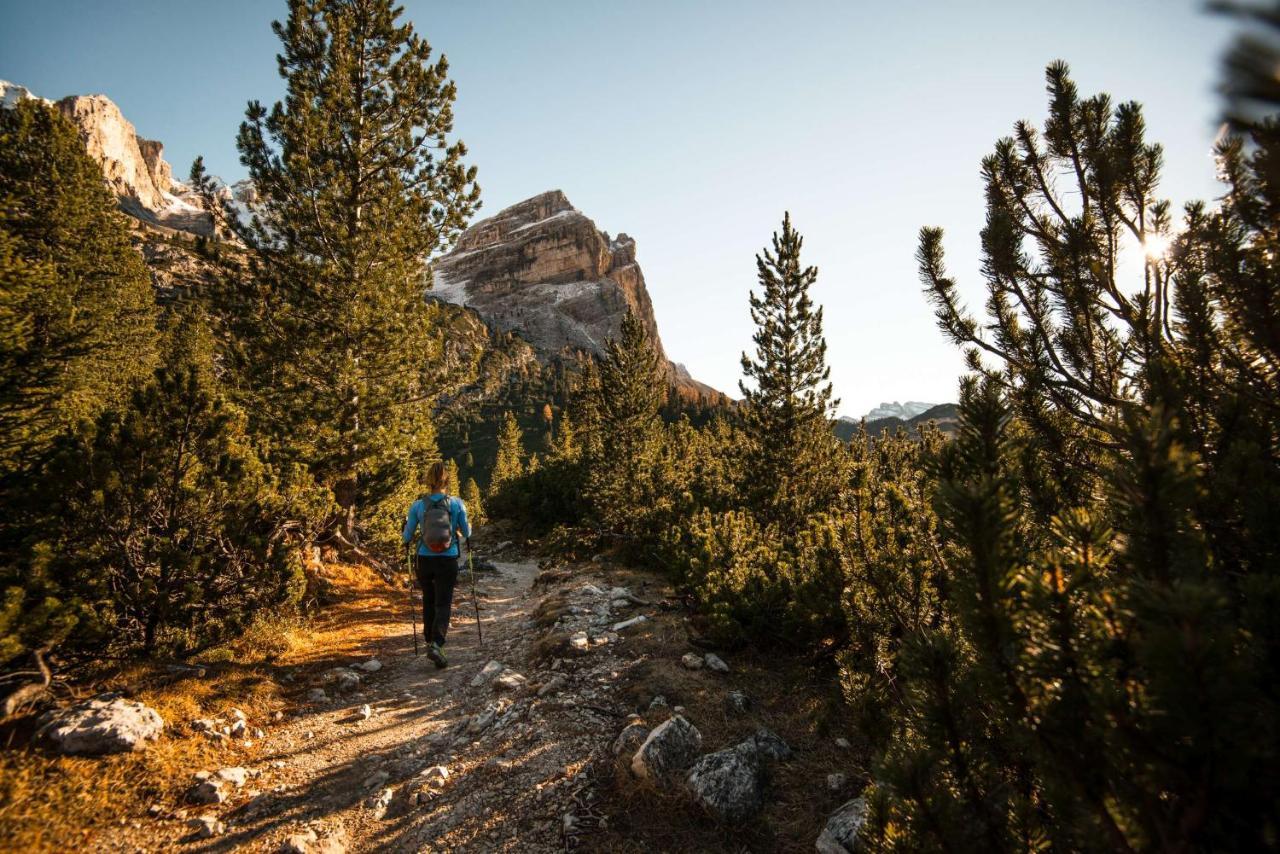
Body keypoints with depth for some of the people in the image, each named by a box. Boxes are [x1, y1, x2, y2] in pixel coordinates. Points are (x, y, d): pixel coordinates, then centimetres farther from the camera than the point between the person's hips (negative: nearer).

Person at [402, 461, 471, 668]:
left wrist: (407, 543, 27)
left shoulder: (417, 506, -4)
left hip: (424, 559, 2)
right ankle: (436, 644, -16)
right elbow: (466, 532, 4)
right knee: (443, 603, 2)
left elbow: (408, 535, 5)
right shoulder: (457, 504, -6)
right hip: (448, 559, -2)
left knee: (428, 600, 20)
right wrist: (467, 538, 27)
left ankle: (431, 639, 31)